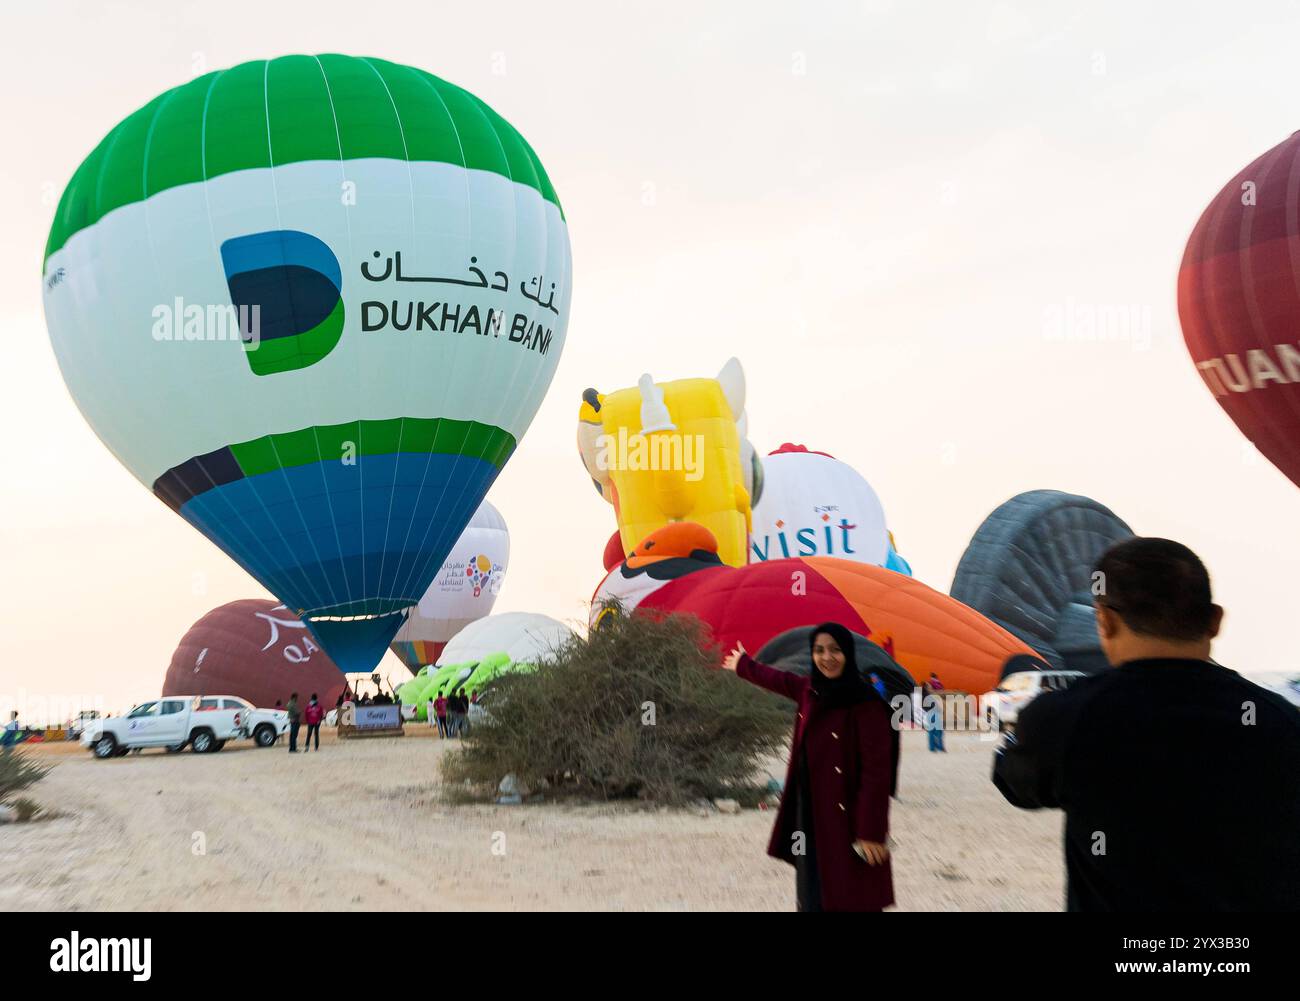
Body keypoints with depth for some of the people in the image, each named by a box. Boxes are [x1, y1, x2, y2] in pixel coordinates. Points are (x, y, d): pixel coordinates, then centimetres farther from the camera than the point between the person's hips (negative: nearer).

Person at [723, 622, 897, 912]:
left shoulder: (866, 704, -16)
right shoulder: (809, 691, 5)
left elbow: (877, 770, -19)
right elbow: (777, 679, 27)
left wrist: (871, 832, -22)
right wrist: (744, 665, 44)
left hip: (847, 821, -7)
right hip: (809, 815, 7)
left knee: (849, 899, -5)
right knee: (812, 898, 13)